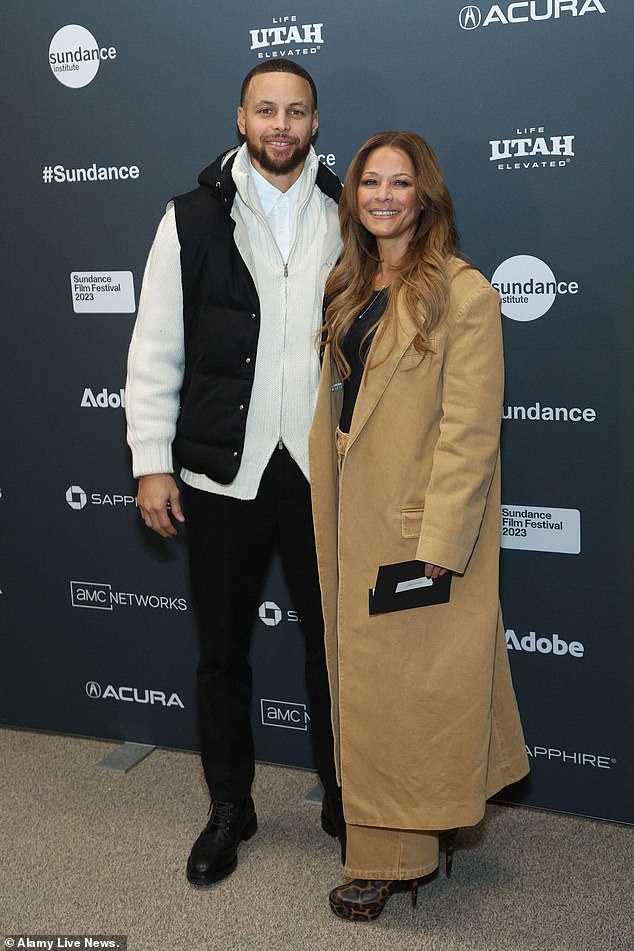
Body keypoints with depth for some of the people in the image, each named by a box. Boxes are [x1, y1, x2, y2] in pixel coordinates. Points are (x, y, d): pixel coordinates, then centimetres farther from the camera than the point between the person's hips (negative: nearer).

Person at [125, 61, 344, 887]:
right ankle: (229, 809, 30)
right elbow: (156, 349, 0)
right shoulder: (193, 219, 1)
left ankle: (343, 797, 32)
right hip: (223, 474, 0)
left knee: (333, 641, 12)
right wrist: (152, 463, -5)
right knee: (223, 649, 11)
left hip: (322, 472, 1)